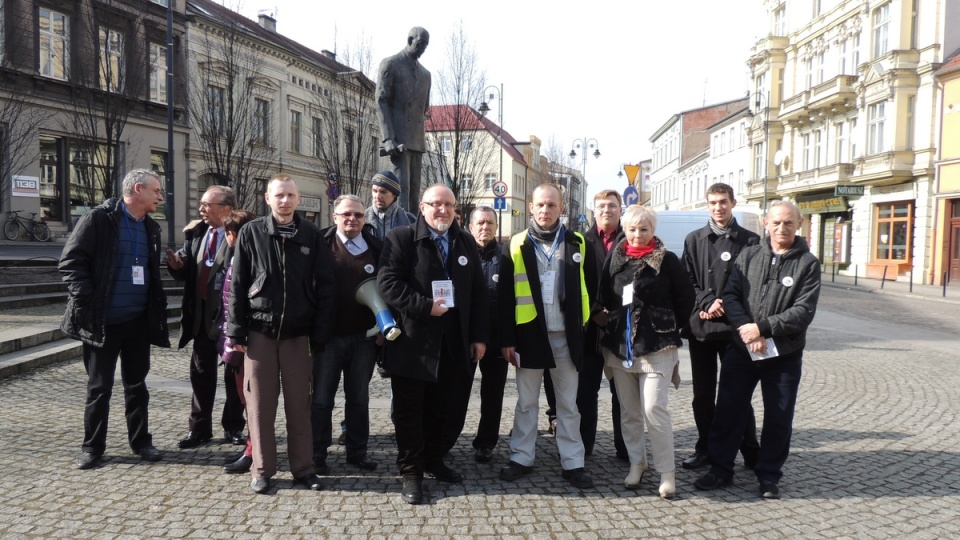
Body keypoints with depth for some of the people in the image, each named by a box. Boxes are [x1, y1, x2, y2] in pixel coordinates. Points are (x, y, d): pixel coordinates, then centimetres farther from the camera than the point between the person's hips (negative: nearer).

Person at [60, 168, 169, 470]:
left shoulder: (151, 228, 10)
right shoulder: (99, 219, -8)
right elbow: (71, 262, -11)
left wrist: (156, 309, 8)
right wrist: (88, 302, -17)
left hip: (138, 321, 5)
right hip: (102, 321, -5)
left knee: (136, 384, 13)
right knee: (99, 387, 6)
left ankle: (140, 440, 23)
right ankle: (92, 446, 19)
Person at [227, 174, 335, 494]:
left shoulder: (311, 235, 2)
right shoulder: (251, 233, 1)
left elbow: (325, 287, 1)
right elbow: (238, 285, 2)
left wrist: (320, 333, -3)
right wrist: (237, 331, -3)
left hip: (298, 333, 0)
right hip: (260, 331, 0)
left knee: (299, 404, 6)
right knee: (260, 404, 6)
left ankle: (303, 467, 18)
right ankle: (262, 469, 18)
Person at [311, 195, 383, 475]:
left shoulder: (375, 248, 4)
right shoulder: (322, 244, -3)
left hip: (364, 336, 2)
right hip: (328, 334, -2)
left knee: (359, 397, 12)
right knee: (322, 397, 6)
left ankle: (357, 451, 23)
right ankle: (317, 453, 16)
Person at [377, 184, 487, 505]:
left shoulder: (466, 242, 11)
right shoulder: (401, 238, -4)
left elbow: (478, 291, 10)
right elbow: (388, 283, -15)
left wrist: (478, 336, 5)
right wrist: (425, 307, -19)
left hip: (452, 343, 5)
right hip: (412, 342, -4)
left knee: (440, 408, 16)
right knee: (409, 410, 5)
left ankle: (434, 461, 32)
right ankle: (411, 472, 17)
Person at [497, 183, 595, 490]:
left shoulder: (577, 244, 3)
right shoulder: (516, 246, -1)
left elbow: (588, 287, 9)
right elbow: (505, 297, -2)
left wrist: (584, 323, 1)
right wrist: (507, 339, -6)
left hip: (566, 335, 1)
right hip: (530, 333, -1)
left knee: (568, 403, 10)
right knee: (526, 402, 11)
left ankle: (572, 463, 19)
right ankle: (522, 458, 23)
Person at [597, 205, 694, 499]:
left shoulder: (668, 260, -4)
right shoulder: (615, 259, 6)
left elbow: (685, 299, 3)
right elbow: (605, 298, 16)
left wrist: (668, 327, 6)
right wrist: (614, 323, 10)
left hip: (656, 346, -4)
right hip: (619, 345, 4)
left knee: (654, 409, -10)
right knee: (628, 412, 11)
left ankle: (667, 472, 4)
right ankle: (636, 463, 27)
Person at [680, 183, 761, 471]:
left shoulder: (749, 241, 2)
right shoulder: (694, 239, 10)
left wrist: (726, 307, -13)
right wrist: (707, 303, -11)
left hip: (734, 327, -3)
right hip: (700, 326, 3)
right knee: (703, 393, 10)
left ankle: (750, 452, 16)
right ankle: (705, 449, 22)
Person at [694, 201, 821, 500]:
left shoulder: (807, 263, -3)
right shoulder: (749, 255, 5)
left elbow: (804, 312, -11)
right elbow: (730, 296, -2)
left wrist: (762, 327, -18)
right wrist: (746, 329, -16)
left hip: (784, 354, -1)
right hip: (741, 349, 2)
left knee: (778, 418, 8)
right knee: (727, 410, 7)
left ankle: (769, 475, 25)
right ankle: (720, 469, 22)